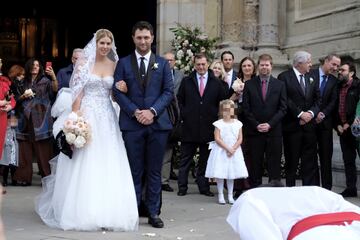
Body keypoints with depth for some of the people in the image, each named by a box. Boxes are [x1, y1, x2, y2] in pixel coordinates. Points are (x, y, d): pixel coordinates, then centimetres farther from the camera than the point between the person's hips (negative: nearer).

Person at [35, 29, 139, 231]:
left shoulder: (114, 64, 10)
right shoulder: (84, 62, 0)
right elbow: (77, 92, -4)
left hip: (107, 118, 4)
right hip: (86, 115, -3)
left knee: (108, 165, 1)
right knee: (84, 165, -2)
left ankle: (106, 212, 8)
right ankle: (83, 212, 6)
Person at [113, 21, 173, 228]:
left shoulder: (163, 63, 10)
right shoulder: (123, 63, 8)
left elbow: (169, 91, 3)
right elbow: (117, 91, 1)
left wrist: (152, 111, -11)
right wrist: (135, 112, -12)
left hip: (157, 123, 1)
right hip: (132, 124, -1)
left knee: (154, 171, 5)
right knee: (135, 171, 4)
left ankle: (154, 213, 12)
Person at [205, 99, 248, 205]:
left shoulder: (237, 123, 2)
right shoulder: (218, 124, -6)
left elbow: (240, 139, -1)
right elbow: (217, 139, -12)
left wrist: (233, 149, -14)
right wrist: (227, 148, -18)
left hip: (234, 151, 3)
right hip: (221, 151, -2)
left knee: (231, 173, 8)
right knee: (220, 174, -2)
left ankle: (230, 195, 16)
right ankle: (220, 195, 9)